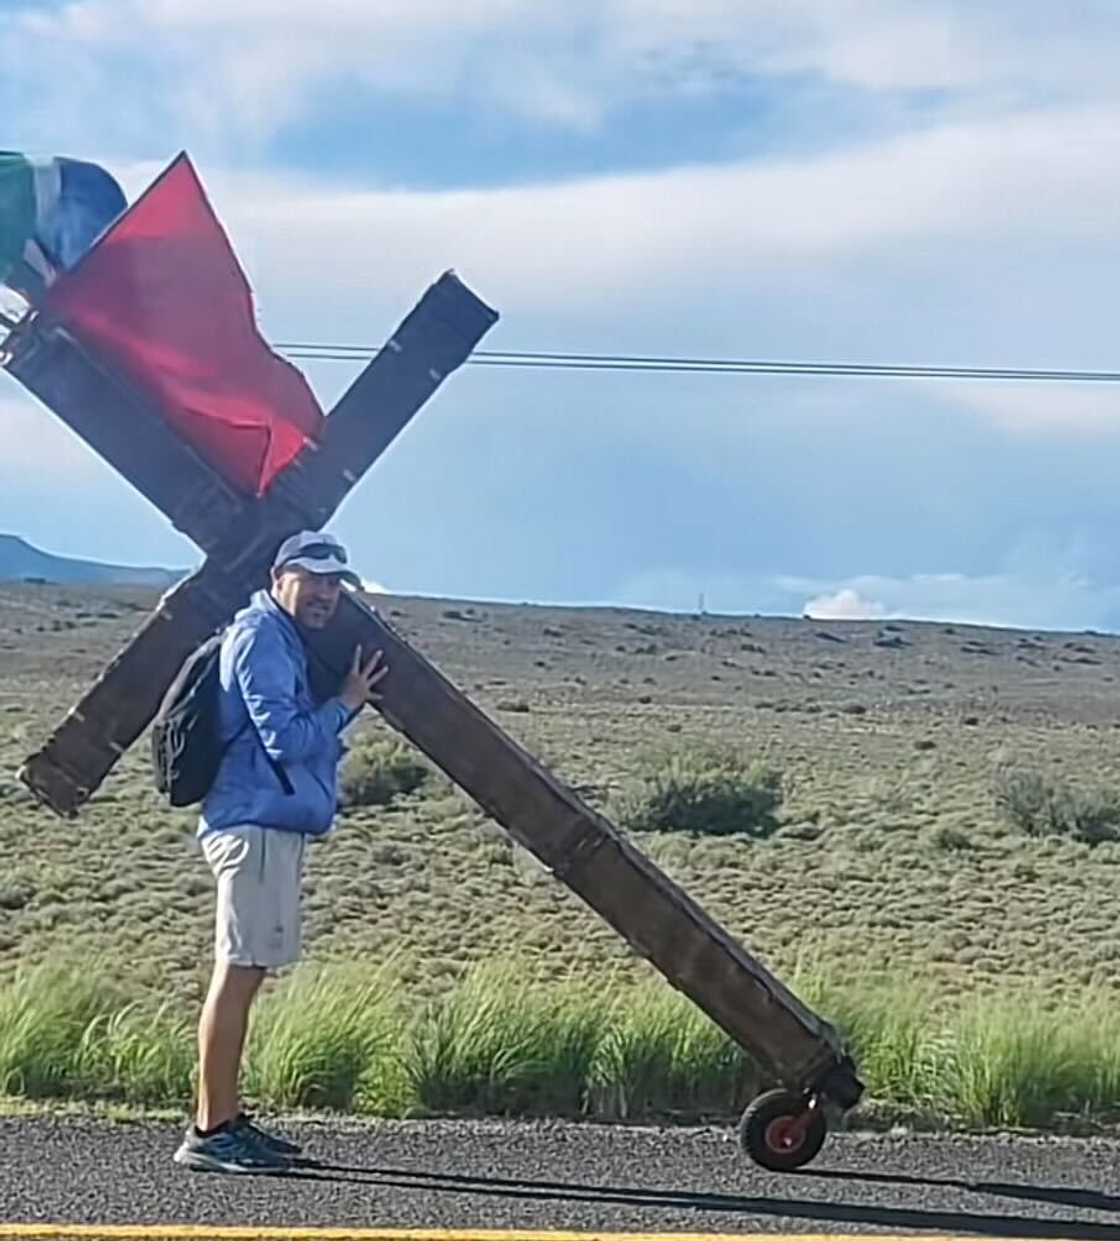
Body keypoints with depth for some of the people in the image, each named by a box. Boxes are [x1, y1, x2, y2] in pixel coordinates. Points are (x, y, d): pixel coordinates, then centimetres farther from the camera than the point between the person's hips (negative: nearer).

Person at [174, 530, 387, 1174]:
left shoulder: (286, 641, 20)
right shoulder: (261, 637, -11)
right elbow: (287, 738, -18)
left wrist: (347, 700, 11)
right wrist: (346, 702, -6)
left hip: (275, 827, 11)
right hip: (257, 825, -11)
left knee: (245, 973, 13)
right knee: (238, 973, -10)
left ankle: (228, 1120, 20)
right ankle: (210, 1132, -8)